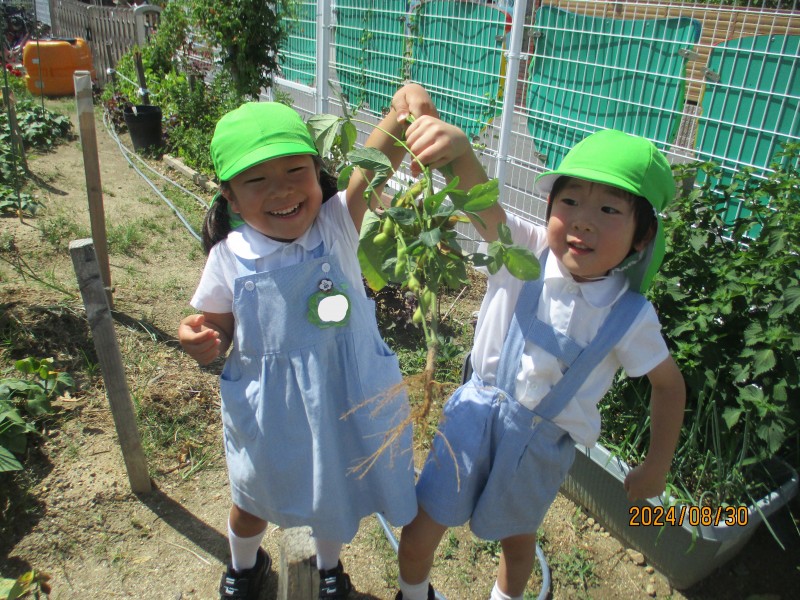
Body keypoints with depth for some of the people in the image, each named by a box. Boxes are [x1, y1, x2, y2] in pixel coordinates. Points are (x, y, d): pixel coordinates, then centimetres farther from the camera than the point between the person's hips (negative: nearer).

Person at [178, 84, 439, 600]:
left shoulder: (336, 223, -18)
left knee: (337, 495, 26)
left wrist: (401, 117, -58)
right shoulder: (229, 257, -16)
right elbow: (218, 334, -2)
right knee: (254, 504, 27)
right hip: (268, 411, 1)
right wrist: (201, 343, -26)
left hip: (348, 399, 0)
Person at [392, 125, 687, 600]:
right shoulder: (525, 252, -20)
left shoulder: (631, 317, -17)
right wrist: (458, 150, -60)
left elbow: (670, 383, -1)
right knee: (418, 537, 9)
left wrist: (657, 467, 6)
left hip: (541, 444, 1)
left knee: (518, 542, 26)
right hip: (478, 411, 0)